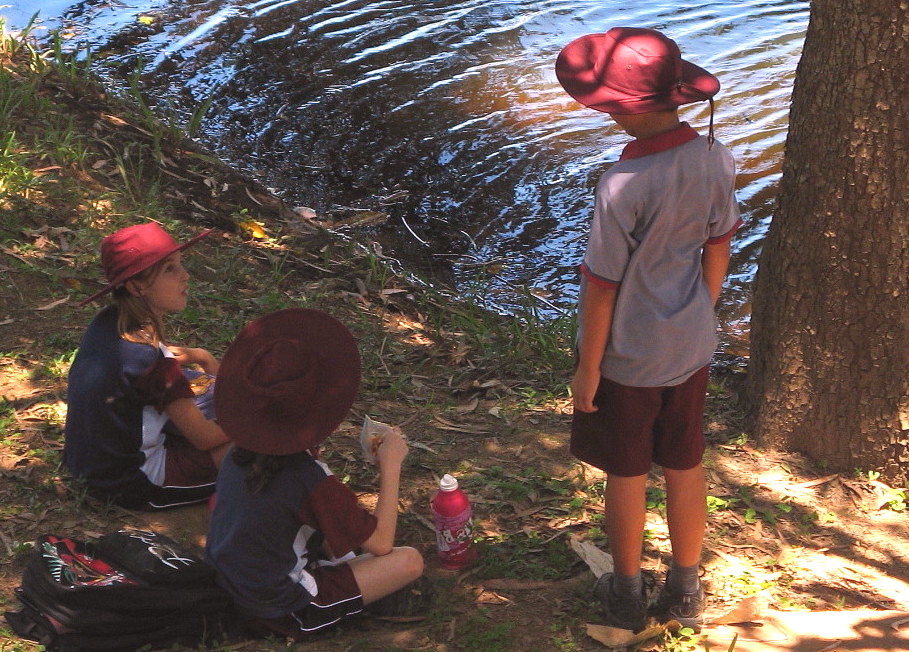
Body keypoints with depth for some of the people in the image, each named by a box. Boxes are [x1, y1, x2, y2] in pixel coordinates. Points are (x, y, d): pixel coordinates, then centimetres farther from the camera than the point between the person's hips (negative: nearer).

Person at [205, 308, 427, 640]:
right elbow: (380, 542, -18)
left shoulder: (238, 453, -7)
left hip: (226, 592, 8)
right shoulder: (311, 482, -28)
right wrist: (391, 466, -9)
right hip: (279, 611, -8)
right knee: (409, 561, -12)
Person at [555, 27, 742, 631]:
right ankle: (686, 592, 34)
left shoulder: (624, 185, -29)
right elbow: (719, 247, 3)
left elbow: (601, 286, -20)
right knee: (685, 466, 19)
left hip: (628, 355, -5)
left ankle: (627, 596, 31)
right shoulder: (715, 158, -10)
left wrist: (587, 369, -8)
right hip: (691, 345, 5)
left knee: (626, 474, 13)